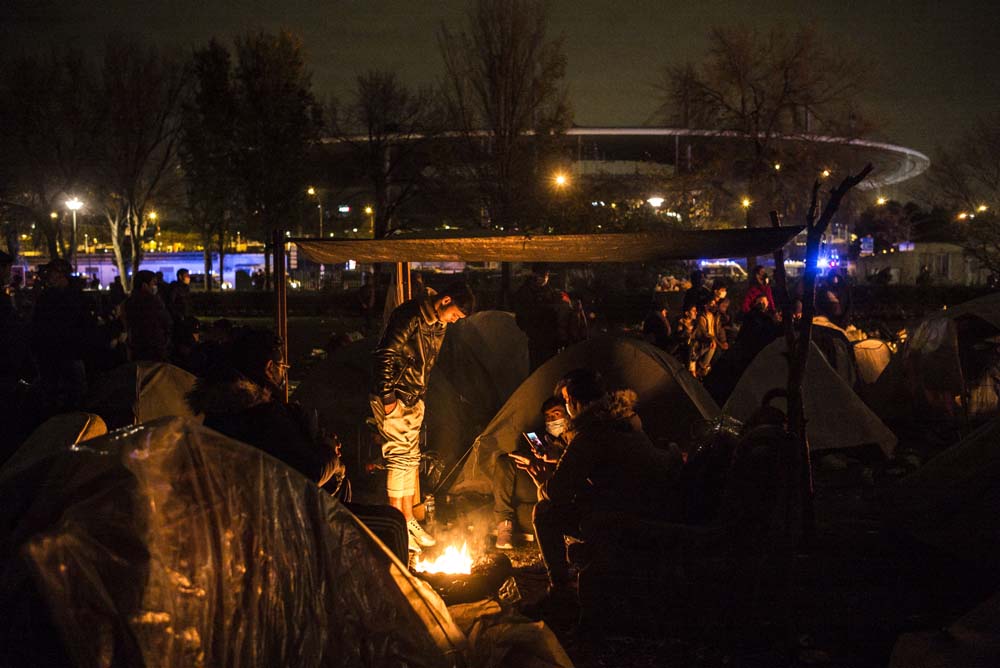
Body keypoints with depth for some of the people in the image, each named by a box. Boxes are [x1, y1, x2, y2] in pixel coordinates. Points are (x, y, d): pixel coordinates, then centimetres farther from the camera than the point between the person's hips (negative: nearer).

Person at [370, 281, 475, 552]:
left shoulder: (439, 325, 9)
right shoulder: (409, 316, -19)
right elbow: (385, 355, -22)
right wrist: (388, 397, -22)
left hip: (414, 400, 9)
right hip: (392, 399, -9)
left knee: (411, 458, 12)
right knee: (399, 456, -8)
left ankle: (409, 520, 20)